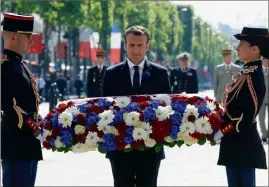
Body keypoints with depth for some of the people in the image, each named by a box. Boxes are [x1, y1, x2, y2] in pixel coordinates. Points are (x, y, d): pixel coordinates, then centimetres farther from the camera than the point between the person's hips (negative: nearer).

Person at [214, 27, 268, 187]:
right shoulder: (248, 72, 12)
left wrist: (221, 132, -18)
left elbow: (247, 115, -21)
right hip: (239, 143, 9)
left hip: (241, 144, -9)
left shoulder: (252, 76, -17)